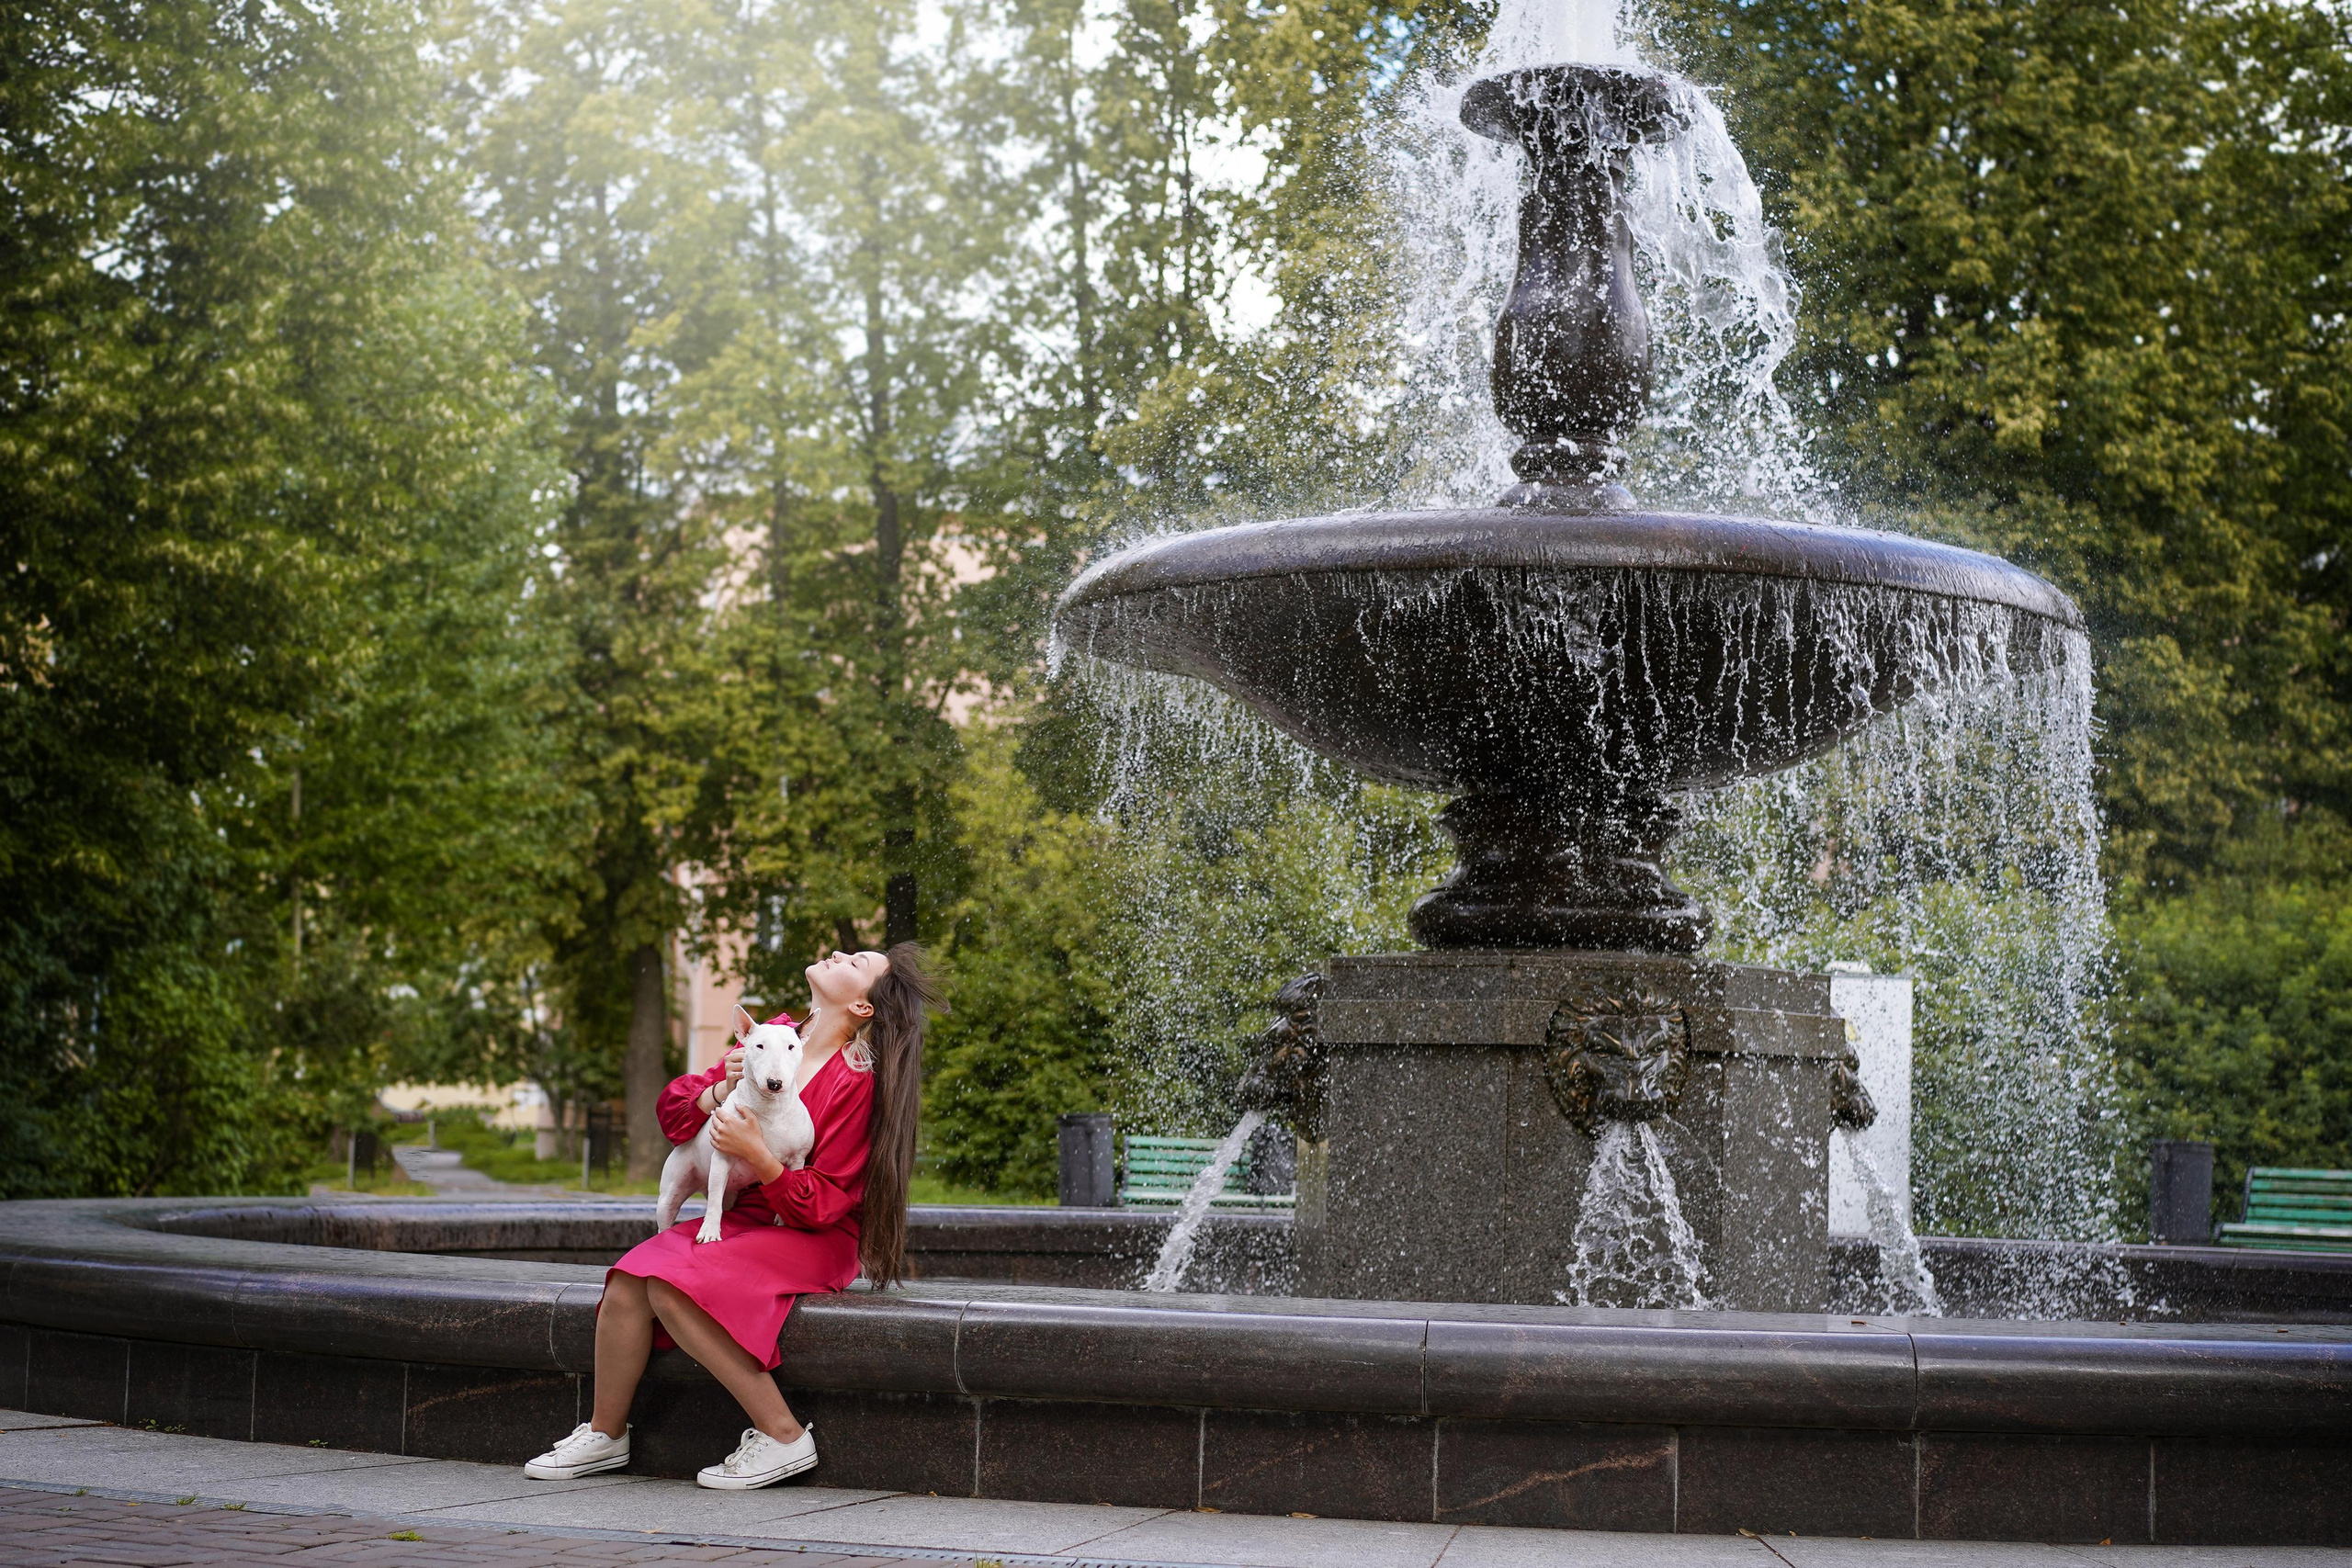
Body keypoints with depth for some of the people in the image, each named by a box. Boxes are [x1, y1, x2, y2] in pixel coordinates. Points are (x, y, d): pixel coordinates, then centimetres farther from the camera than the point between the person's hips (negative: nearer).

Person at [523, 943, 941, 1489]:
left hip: (815, 1241, -6)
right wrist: (722, 1089, -8)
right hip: (744, 1220, 7)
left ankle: (783, 1438, -22)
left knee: (673, 1287, -30)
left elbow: (821, 1204, -16)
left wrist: (757, 1156, -28)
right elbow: (673, 1109, 12)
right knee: (628, 1283, -18)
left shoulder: (857, 1082, -15)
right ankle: (605, 1434, 1)